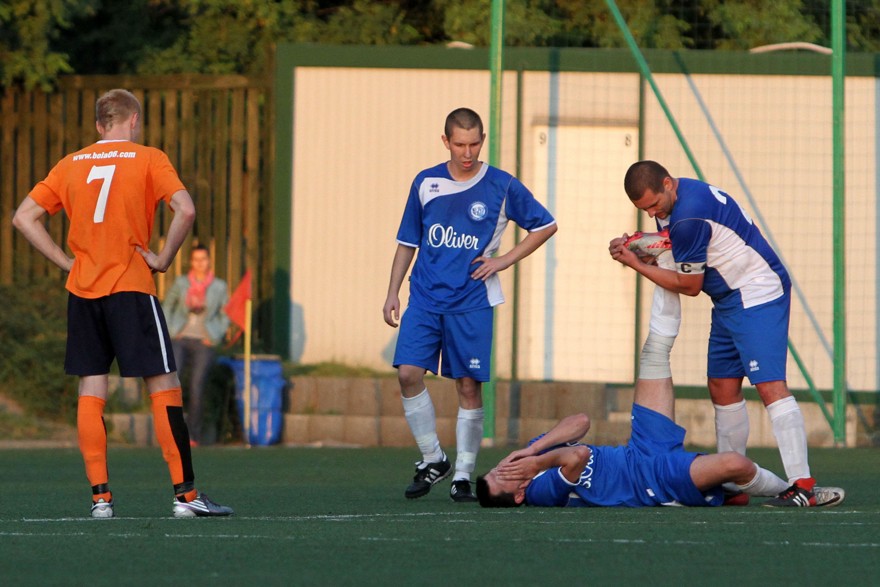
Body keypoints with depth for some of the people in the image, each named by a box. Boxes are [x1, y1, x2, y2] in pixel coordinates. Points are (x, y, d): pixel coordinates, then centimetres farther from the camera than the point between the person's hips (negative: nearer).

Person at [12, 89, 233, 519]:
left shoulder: (71, 164, 12)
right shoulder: (148, 159, 0)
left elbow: (23, 217, 8)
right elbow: (185, 210, -15)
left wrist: (65, 261, 8)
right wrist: (163, 259, -5)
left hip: (81, 290, 4)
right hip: (130, 289, -4)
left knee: (91, 393, 6)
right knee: (164, 386, -2)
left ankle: (100, 496, 1)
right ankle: (185, 494, -5)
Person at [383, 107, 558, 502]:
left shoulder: (502, 187, 0)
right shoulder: (426, 183, 7)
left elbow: (545, 226, 10)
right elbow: (407, 243, 15)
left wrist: (505, 260, 0)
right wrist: (393, 293, 9)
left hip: (472, 303, -2)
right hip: (424, 298, 2)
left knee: (468, 386, -2)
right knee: (408, 372, -12)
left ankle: (463, 476, 7)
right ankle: (432, 459, 5)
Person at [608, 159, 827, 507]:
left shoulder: (689, 216, -25)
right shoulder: (669, 201, 6)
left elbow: (689, 285, -15)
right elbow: (673, 253, 16)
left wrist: (636, 264, -8)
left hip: (757, 296, -11)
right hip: (729, 301, 11)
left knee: (769, 385, -19)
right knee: (722, 388, 11)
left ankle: (802, 485, -25)